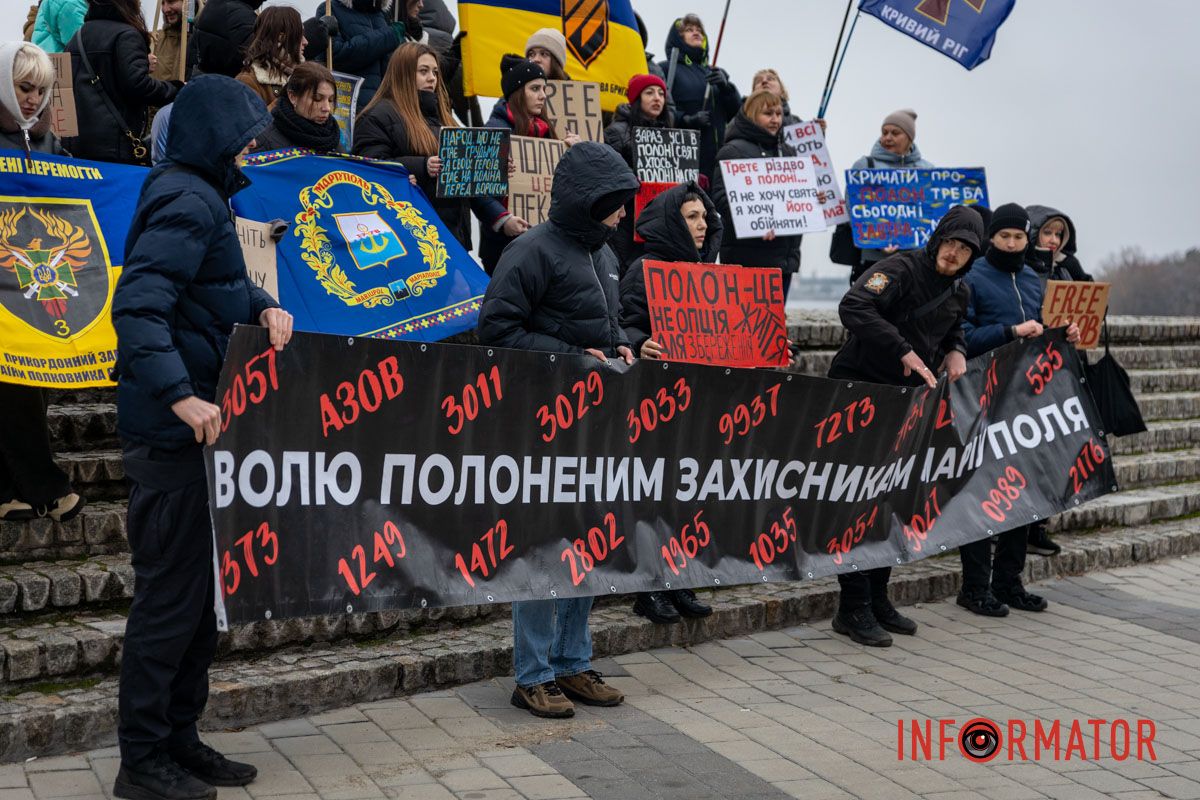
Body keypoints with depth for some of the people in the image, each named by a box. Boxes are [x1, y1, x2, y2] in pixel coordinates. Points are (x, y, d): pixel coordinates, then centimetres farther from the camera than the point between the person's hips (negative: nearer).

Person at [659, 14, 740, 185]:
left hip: (715, 155, 5)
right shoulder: (667, 69, 7)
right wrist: (687, 120, -20)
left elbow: (736, 110, 14)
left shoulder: (715, 73, 24)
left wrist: (726, 86, -4)